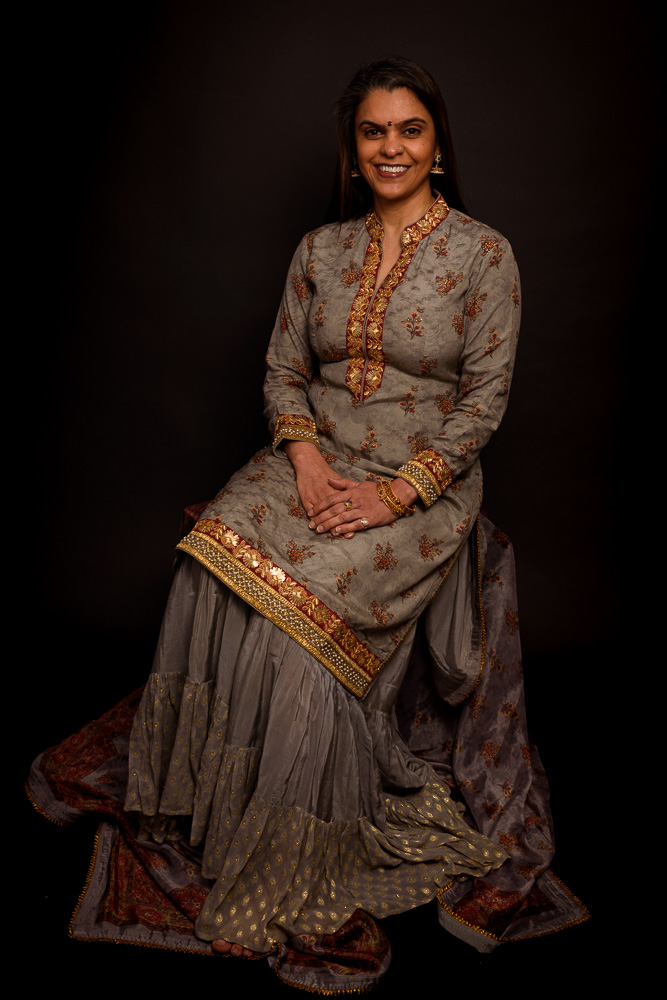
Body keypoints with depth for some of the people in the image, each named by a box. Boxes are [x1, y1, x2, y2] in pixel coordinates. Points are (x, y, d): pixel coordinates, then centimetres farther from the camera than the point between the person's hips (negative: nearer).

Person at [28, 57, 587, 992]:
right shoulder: (321, 249, 9)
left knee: (306, 602, -24)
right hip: (317, 461, 4)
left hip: (426, 484, -4)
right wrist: (306, 457, -10)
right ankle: (208, 785, -3)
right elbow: (283, 368, 9)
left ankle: (289, 861, -6)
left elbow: (485, 399, -7)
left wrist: (391, 494, -16)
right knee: (215, 571, -21)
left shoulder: (483, 254, -4)